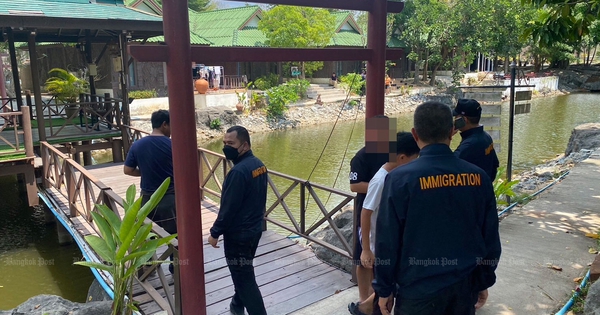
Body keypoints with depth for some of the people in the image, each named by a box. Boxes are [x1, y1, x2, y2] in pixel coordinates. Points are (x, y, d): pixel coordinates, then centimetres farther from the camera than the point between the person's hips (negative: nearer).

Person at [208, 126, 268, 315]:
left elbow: (228, 207, -23)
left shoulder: (239, 171, -27)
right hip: (255, 228, 10)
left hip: (239, 234, -10)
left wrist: (215, 232, -12)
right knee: (241, 271, 26)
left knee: (244, 277, 2)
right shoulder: (259, 164, 3)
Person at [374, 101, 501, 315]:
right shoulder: (478, 177, -5)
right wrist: (484, 282, 16)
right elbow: (490, 238, 3)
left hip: (419, 290, -4)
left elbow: (387, 241, -13)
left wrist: (384, 289, 0)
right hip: (465, 285, 4)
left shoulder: (400, 179, -18)